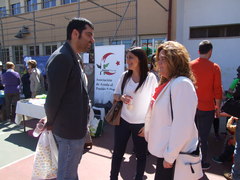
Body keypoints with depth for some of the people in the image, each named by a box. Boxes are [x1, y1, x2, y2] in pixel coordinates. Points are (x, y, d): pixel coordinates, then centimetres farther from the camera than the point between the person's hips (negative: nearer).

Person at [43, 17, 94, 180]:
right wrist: (51, 123, -5)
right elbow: (53, 97, -22)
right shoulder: (62, 57, -21)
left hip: (74, 126, 9)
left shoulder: (72, 58, 12)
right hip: (70, 129, -9)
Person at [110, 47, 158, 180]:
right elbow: (115, 95, 7)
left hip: (141, 124, -2)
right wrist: (121, 97, -16)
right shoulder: (125, 76, -2)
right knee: (117, 152, 15)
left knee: (141, 154, 16)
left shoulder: (151, 78, -11)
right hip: (123, 121, 3)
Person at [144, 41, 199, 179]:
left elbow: (182, 126, -24)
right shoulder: (168, 83, 9)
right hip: (164, 149, 8)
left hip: (175, 153, -8)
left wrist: (170, 156, -18)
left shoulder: (182, 84, -20)